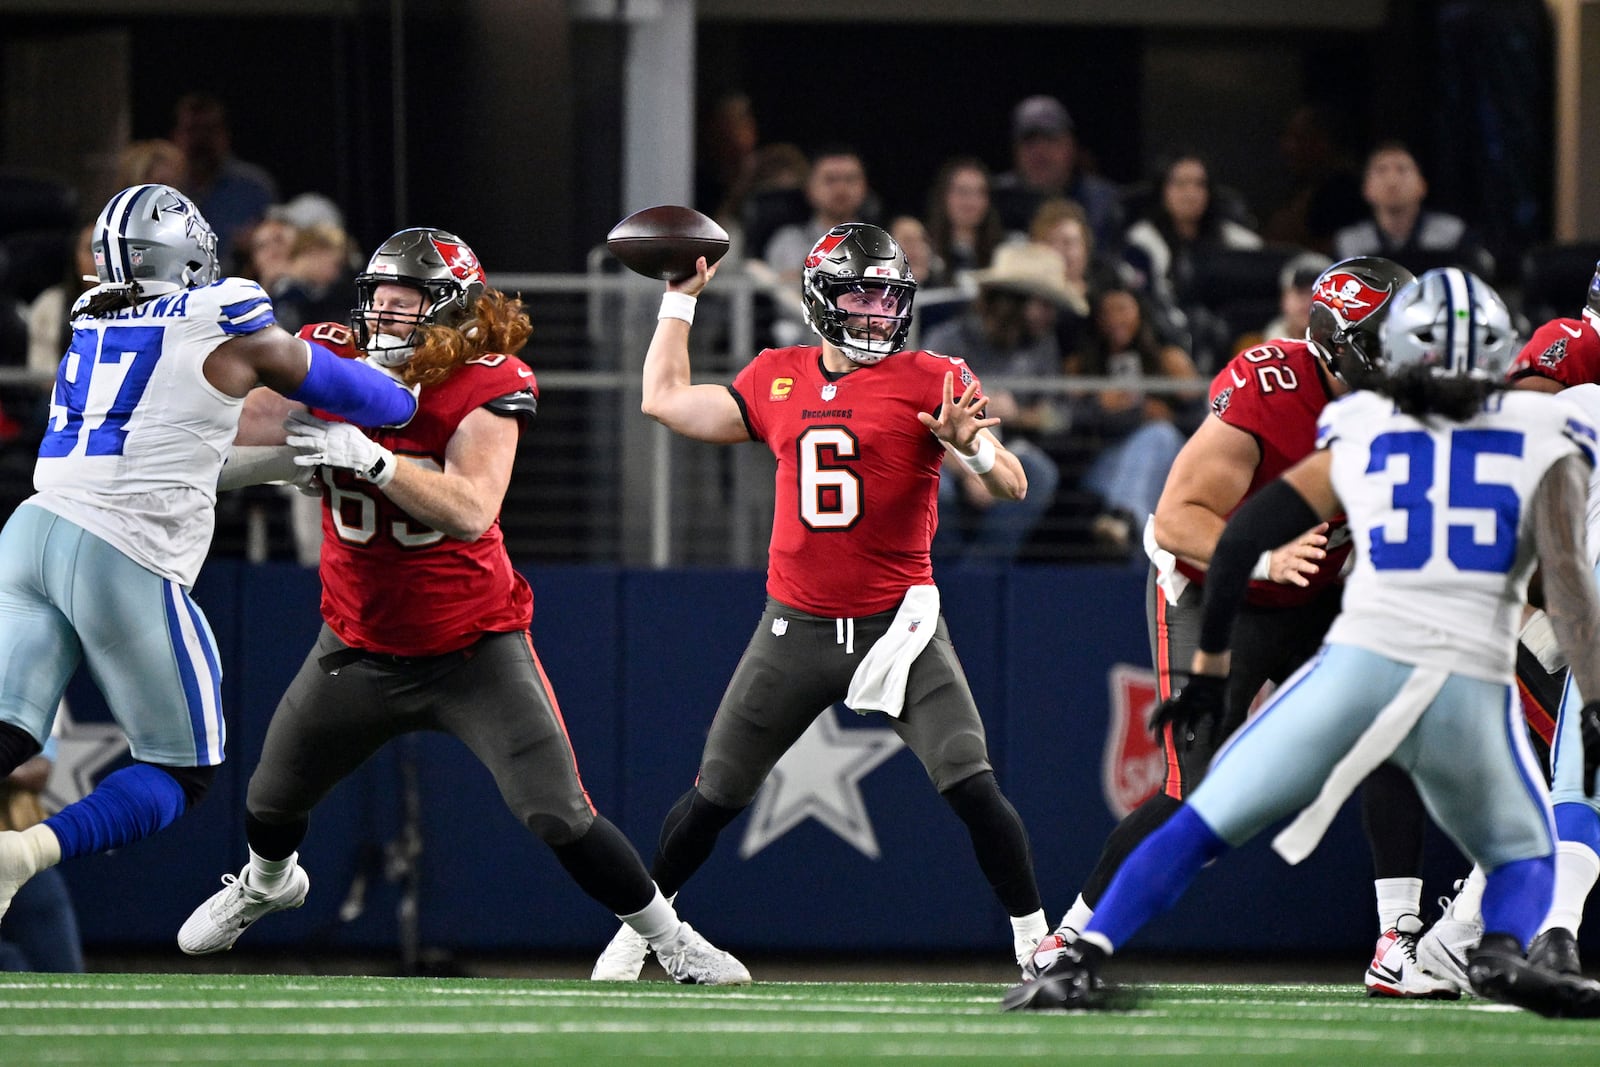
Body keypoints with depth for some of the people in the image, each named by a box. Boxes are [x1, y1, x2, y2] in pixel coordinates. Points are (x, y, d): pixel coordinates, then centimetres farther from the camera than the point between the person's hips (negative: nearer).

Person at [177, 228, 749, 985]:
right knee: (271, 801, 17)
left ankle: (670, 942, 4)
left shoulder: (483, 388, -18)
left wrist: (367, 456, -39)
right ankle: (267, 884, 53)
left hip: (474, 646, -4)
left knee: (558, 815, -14)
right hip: (360, 645, 4)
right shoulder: (332, 360, -7)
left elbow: (471, 510, -31)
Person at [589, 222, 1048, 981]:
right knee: (713, 797, 7)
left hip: (896, 625, -3)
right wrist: (680, 298, 20)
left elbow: (1012, 487, -8)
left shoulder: (932, 381, -4)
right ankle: (638, 927, 24)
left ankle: (1035, 941, -4)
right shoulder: (778, 379, 7)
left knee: (971, 788, -15)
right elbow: (666, 401, 18)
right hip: (796, 628, 3)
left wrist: (971, 446, -29)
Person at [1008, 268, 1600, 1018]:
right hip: (1474, 691, 0)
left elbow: (1240, 540, 16)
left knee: (1199, 830, 9)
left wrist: (1208, 667, 25)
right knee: (1526, 858, 21)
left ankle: (1080, 959, -7)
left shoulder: (1359, 436, 19)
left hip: (1359, 666, 0)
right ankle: (1502, 951, -11)